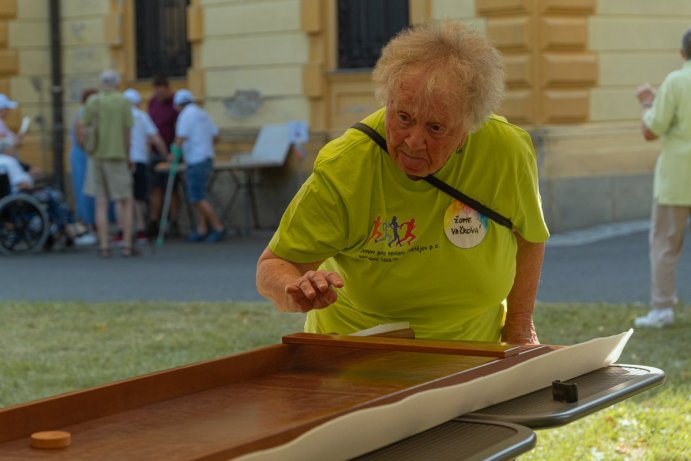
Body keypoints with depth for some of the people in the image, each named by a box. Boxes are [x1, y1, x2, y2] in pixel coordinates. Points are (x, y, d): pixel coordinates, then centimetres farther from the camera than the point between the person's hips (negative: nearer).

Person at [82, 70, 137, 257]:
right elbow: (127, 131, -5)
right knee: (126, 202, 6)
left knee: (101, 203, 5)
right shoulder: (123, 102, -4)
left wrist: (90, 150, 15)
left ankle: (104, 246, 2)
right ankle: (127, 245, 2)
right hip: (117, 156, -3)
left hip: (96, 157, 3)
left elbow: (84, 128, 3)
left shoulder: (92, 101, 3)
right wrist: (127, 155, 7)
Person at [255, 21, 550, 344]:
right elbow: (273, 266, -14)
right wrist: (298, 295, -35)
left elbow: (527, 236, 6)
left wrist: (519, 327, 5)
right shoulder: (341, 169, -23)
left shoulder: (507, 151, -16)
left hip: (470, 353, -1)